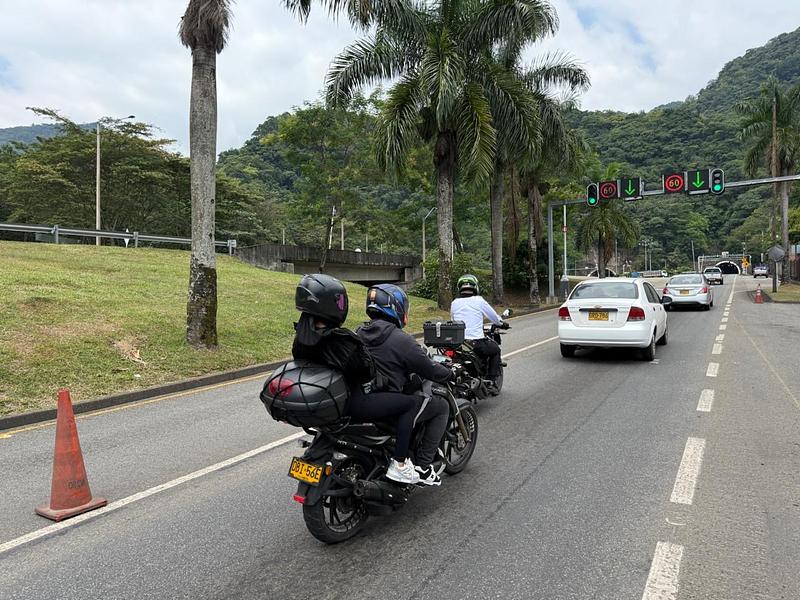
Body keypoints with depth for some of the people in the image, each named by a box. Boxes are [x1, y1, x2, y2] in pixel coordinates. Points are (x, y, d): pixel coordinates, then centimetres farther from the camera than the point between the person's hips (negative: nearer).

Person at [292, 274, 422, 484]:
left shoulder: (301, 336, -3)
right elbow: (368, 371, -18)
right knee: (411, 403, -2)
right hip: (349, 407, -9)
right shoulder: (341, 340, -27)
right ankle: (399, 464, -2)